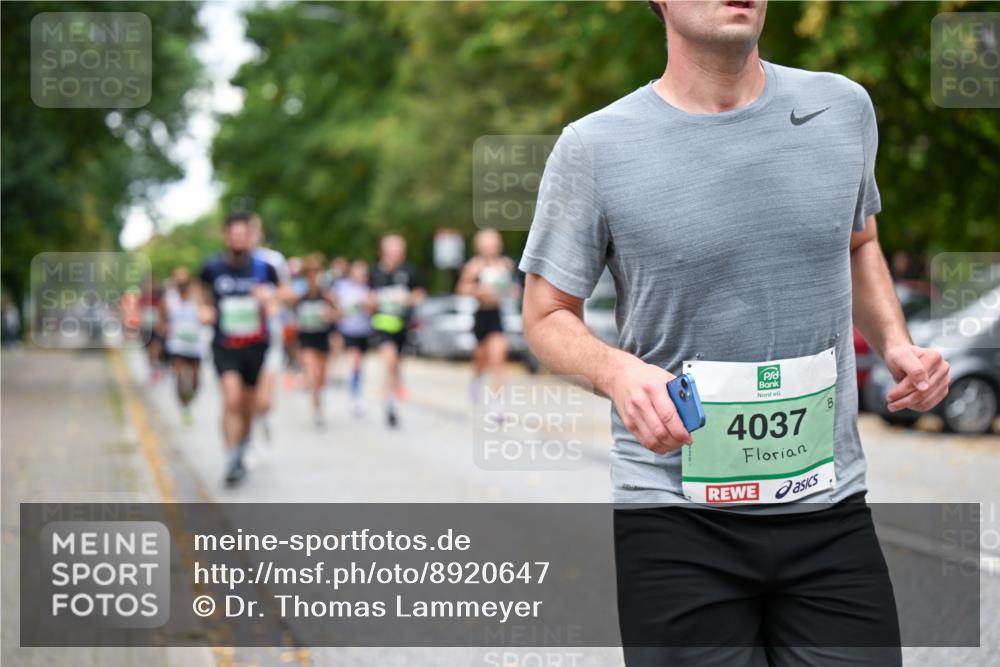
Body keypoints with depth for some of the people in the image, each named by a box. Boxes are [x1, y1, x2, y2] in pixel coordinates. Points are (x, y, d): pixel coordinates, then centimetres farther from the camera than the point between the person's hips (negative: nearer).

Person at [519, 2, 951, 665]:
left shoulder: (844, 108, 4)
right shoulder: (595, 146, -6)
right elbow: (548, 316, 2)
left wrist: (896, 342, 4)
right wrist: (617, 371, -18)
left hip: (832, 510, 3)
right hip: (676, 519, -3)